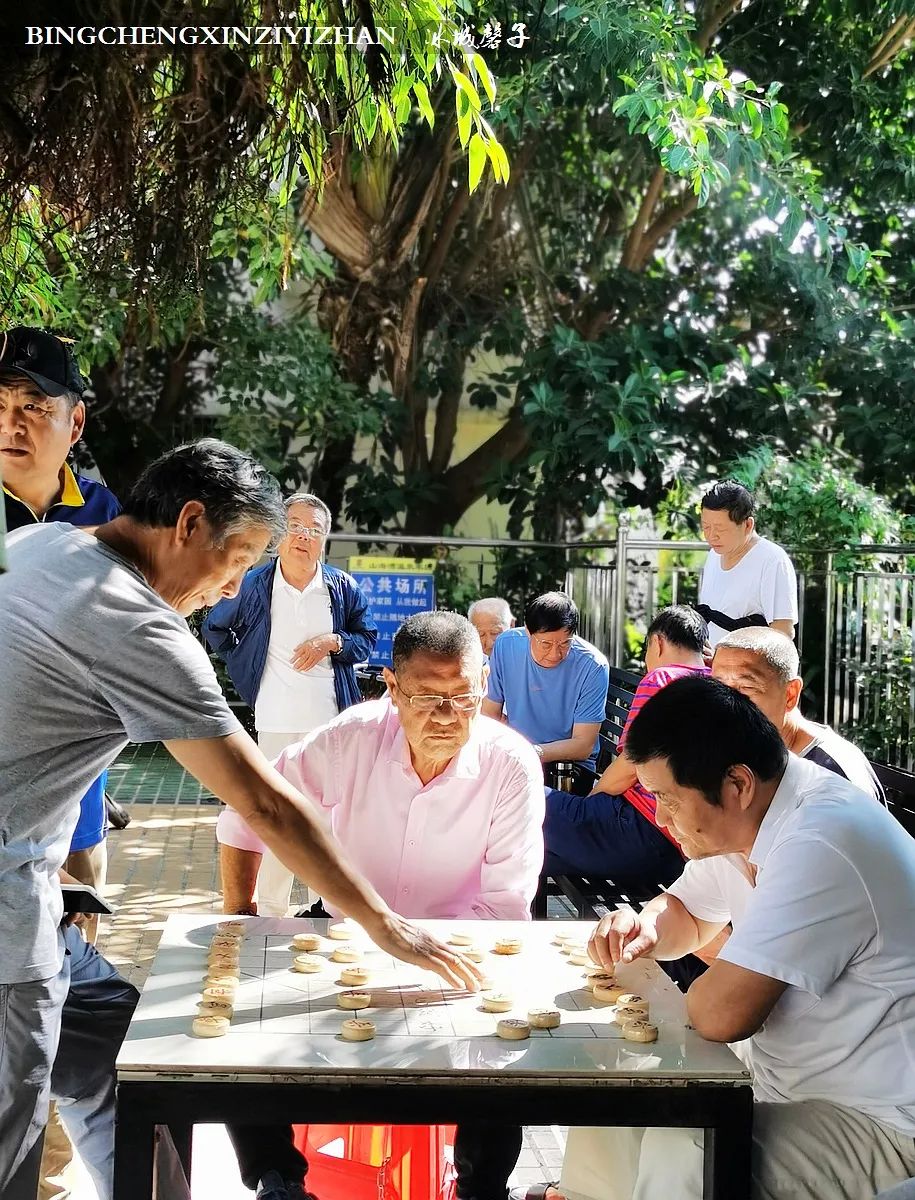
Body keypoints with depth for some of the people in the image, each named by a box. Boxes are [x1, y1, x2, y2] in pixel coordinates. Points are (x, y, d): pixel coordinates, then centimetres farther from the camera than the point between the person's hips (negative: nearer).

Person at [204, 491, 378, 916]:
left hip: (332, 720, 1)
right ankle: (269, 910, 15)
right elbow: (215, 628, 14)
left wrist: (331, 642, -10)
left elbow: (367, 638, 8)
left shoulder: (342, 587, 1)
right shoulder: (253, 585, -1)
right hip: (276, 721, -1)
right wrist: (245, 670, 7)